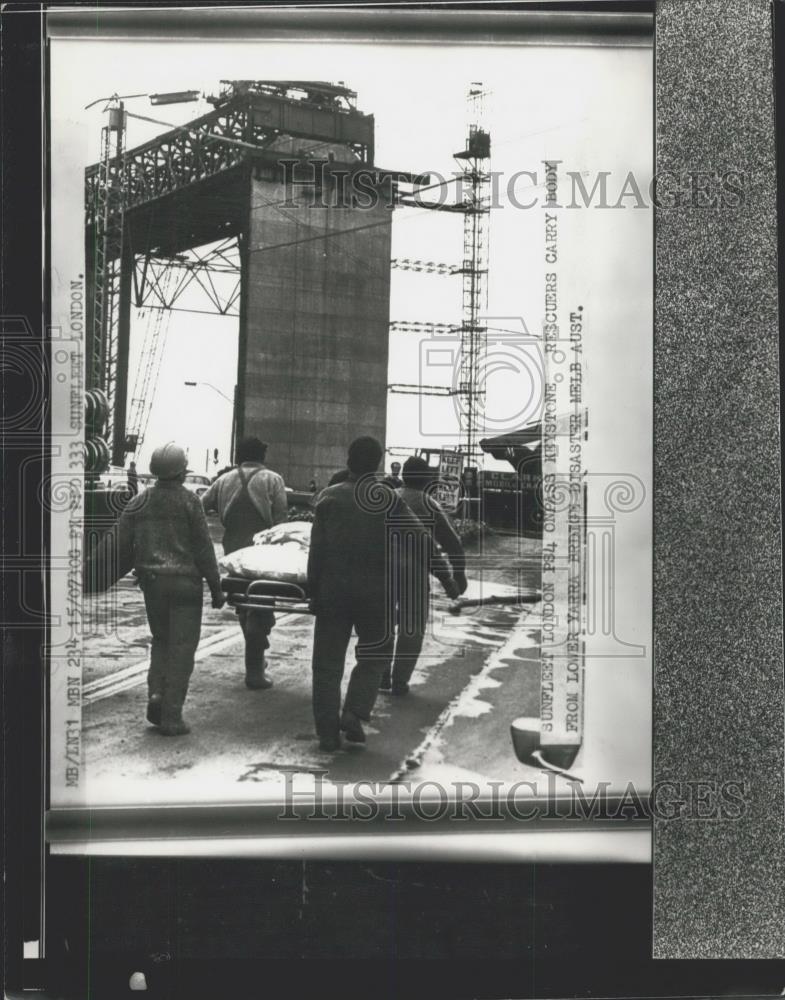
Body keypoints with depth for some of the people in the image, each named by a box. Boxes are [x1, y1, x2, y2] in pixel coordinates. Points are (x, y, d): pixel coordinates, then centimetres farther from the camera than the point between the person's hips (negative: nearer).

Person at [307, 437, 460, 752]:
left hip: (332, 590, 2)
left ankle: (328, 732, 9)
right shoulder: (388, 499, -4)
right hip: (376, 593, -1)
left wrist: (313, 591, 6)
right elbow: (422, 541, -7)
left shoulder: (328, 497, 0)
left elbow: (316, 550, 0)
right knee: (373, 657, 15)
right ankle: (355, 712, -2)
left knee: (327, 662, 9)